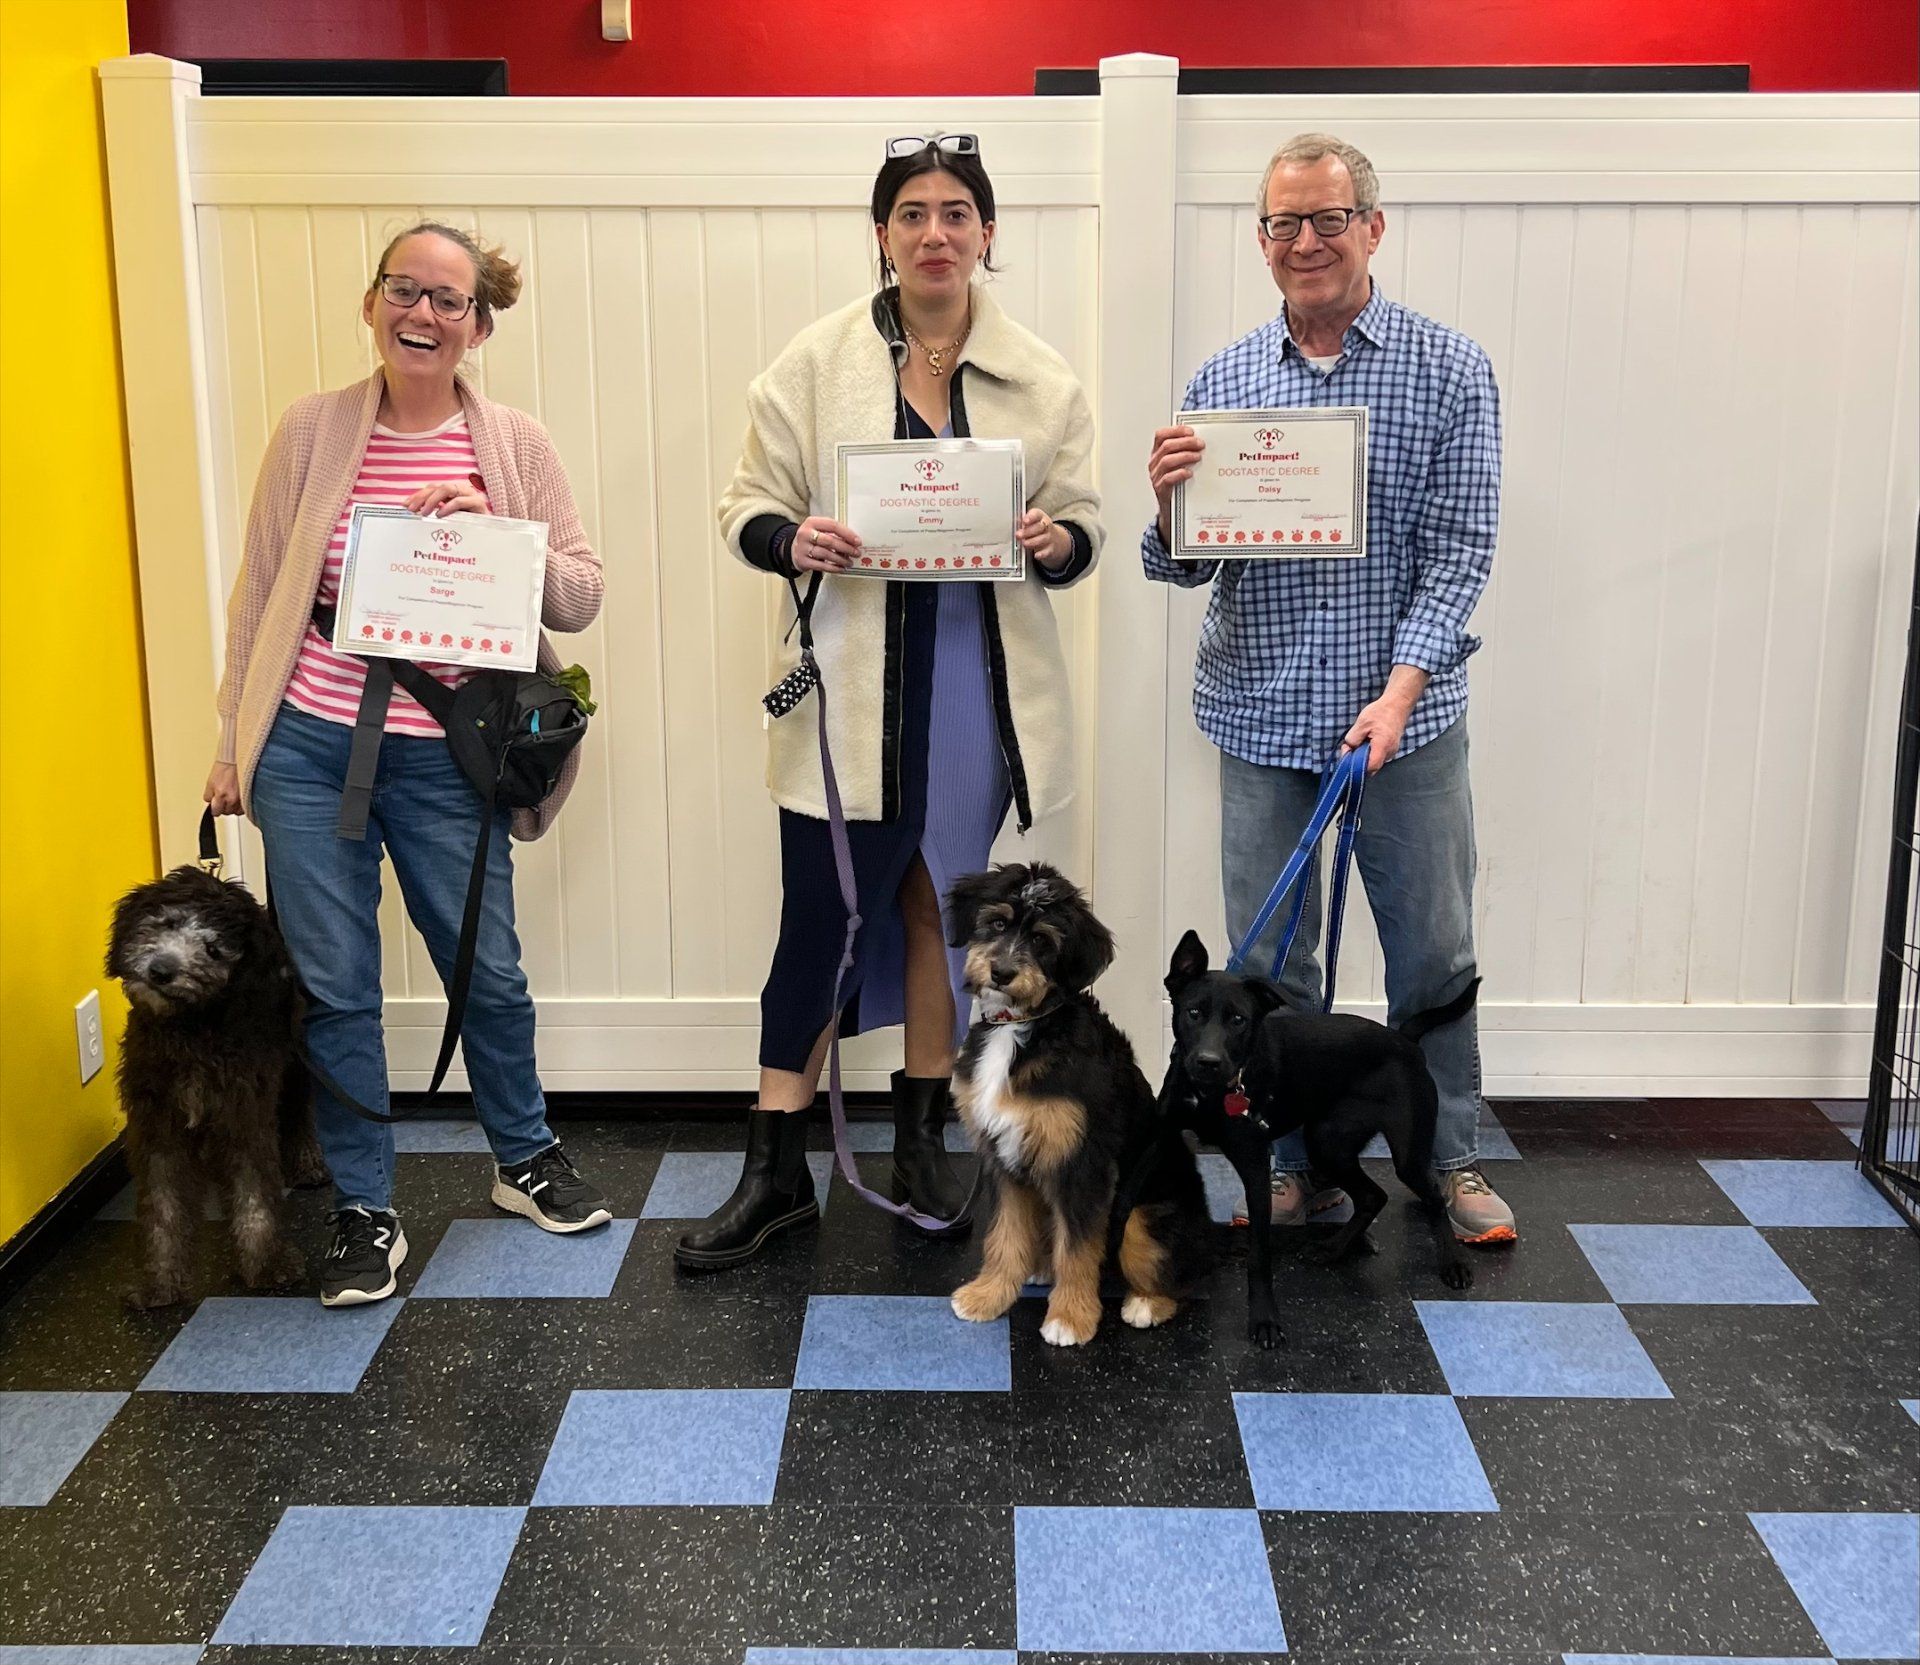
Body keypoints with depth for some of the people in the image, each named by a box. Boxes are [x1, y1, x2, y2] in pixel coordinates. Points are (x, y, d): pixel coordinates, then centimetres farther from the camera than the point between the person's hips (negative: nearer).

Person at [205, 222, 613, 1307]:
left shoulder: (515, 445, 0)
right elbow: (259, 596, 5)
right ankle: (366, 1213, 23)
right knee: (334, 988, 6)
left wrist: (496, 529, -19)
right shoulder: (313, 431, 0)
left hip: (443, 758, 0)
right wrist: (235, 744, 6)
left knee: (490, 972, 11)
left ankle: (527, 1159, 36)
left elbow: (583, 597, -2)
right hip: (308, 749, 0)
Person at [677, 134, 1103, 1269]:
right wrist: (793, 541, -21)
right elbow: (750, 506, 1)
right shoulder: (818, 361, -1)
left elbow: (1085, 529, 7)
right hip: (854, 686, -2)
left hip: (981, 684, 2)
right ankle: (777, 1169, 13)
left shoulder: (1042, 377, 4)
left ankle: (923, 1141, 31)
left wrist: (1055, 542, -16)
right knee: (822, 918, -2)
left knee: (939, 903, 15)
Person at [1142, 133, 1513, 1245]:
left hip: (1406, 712, -2)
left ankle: (1454, 1159, 26)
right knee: (1271, 961, 8)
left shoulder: (1449, 371, -1)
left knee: (1434, 953, 8)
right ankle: (1302, 1166, 24)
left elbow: (1459, 551, -7)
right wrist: (1170, 500, -15)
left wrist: (1402, 688, -19)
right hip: (1264, 710, 2)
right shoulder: (1223, 382, 6)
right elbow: (1187, 566, 8)